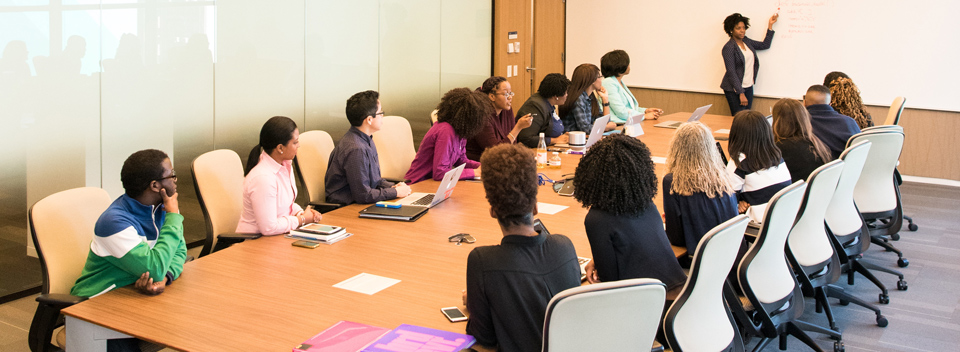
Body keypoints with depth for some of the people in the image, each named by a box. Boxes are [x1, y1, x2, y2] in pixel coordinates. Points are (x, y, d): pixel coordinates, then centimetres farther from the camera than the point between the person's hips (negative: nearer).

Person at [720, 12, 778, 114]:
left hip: (748, 87, 7)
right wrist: (741, 93, -19)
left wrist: (770, 25, 19)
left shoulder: (746, 41, 10)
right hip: (734, 89, -7)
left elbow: (765, 45, 23)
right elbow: (731, 72, -16)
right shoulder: (729, 47, -13)